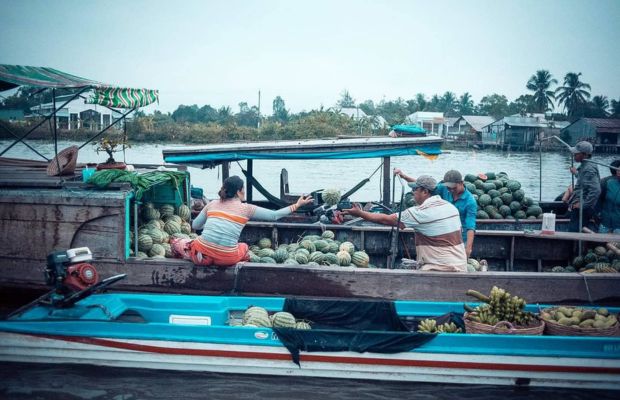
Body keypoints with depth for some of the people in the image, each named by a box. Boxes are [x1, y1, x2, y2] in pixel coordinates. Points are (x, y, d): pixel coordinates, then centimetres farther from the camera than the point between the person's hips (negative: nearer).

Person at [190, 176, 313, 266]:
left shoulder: (212, 204, 9)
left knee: (194, 242, 33)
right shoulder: (246, 209, 1)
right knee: (244, 246, 31)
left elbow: (195, 226, 13)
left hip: (203, 250, 0)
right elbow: (274, 215, 6)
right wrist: (297, 205, 14)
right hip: (226, 258, 0)